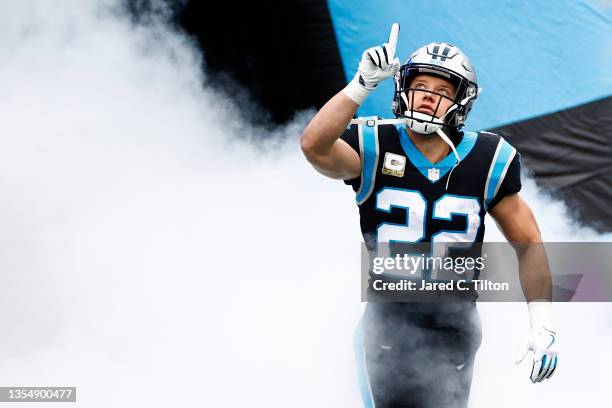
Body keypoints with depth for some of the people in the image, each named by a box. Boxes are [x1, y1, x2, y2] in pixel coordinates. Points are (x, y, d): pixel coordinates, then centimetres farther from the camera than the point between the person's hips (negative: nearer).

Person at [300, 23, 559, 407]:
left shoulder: (486, 162, -3)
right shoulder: (374, 149, -7)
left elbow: (529, 244, 4)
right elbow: (315, 146, -28)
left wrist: (543, 325, -3)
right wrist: (362, 84, -34)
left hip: (454, 329, 2)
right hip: (388, 325, -2)